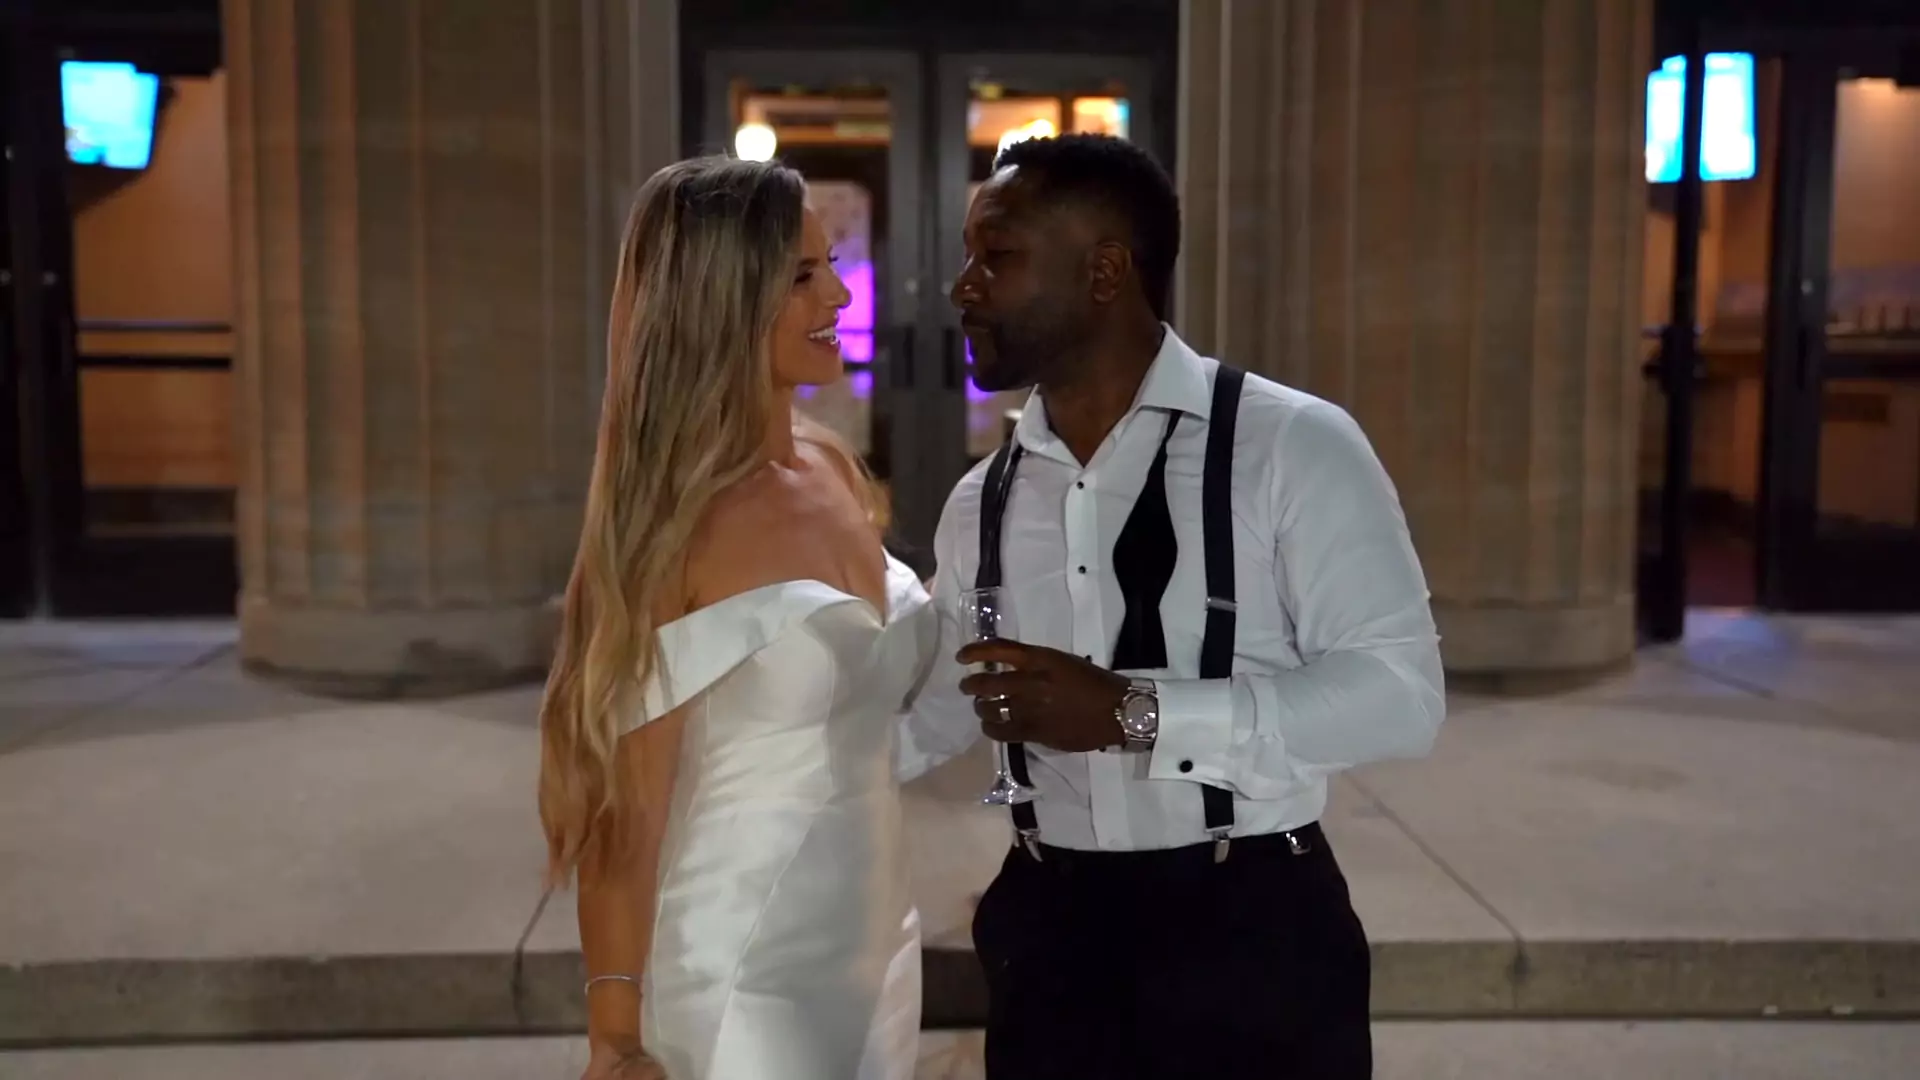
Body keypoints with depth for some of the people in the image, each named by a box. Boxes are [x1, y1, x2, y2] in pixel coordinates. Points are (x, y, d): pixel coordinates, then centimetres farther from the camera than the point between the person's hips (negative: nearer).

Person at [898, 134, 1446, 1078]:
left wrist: (1133, 712, -24)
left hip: (1251, 935, -4)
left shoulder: (1293, 446, -12)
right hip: (1047, 931, 4)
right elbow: (937, 708, 13)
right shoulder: (982, 499, 4)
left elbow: (1399, 691, -18)